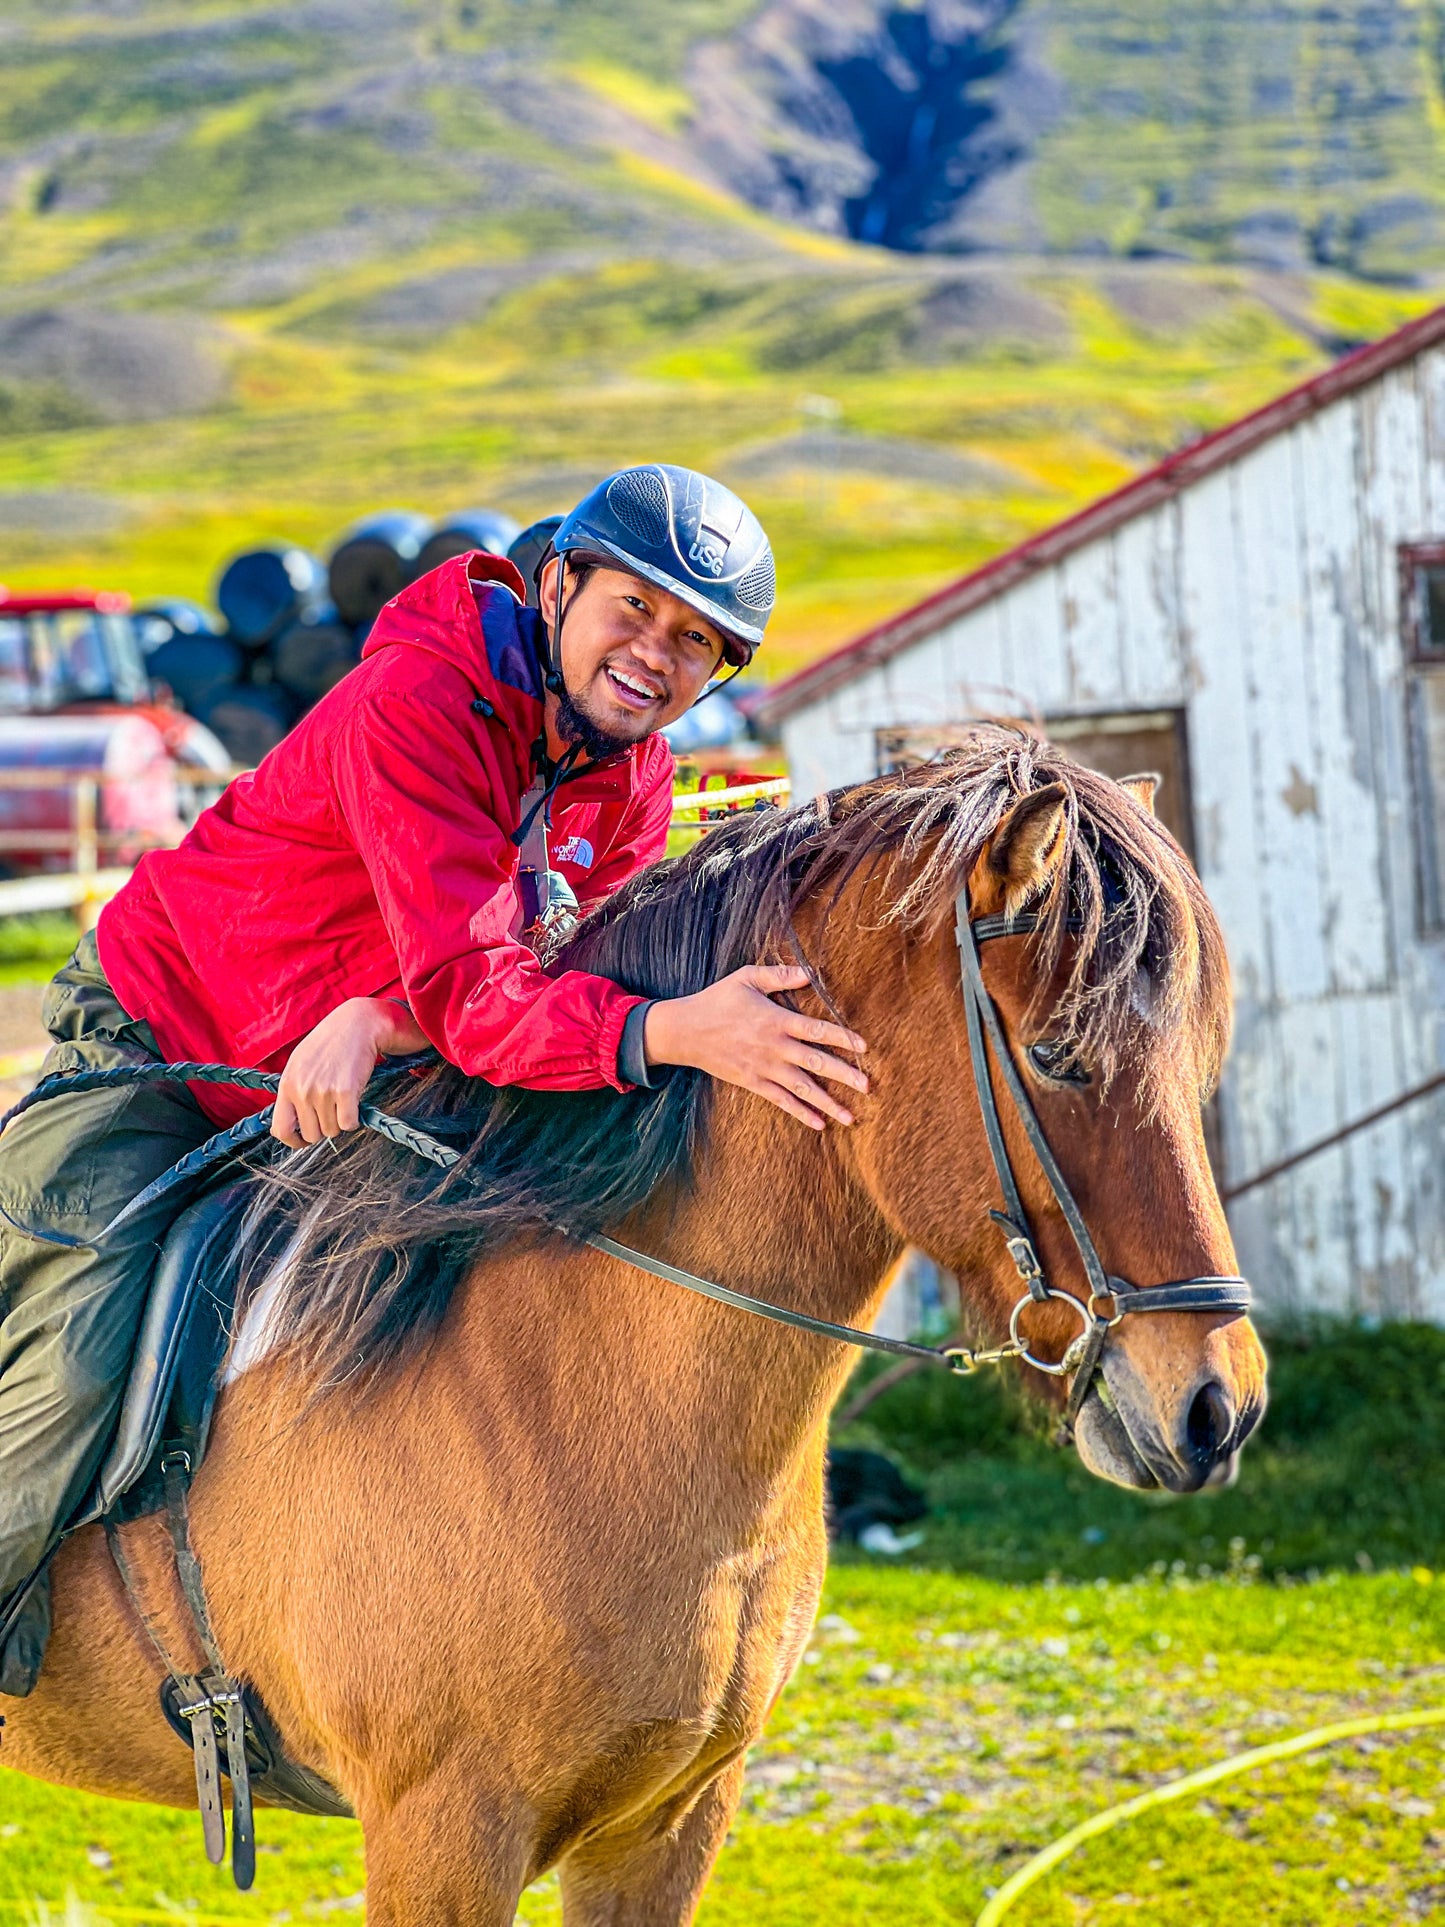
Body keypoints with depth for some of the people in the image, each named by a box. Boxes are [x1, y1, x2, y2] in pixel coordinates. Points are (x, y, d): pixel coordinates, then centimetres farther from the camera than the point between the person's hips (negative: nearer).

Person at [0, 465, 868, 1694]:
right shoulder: (416, 704, -30)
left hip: (336, 1094, 8)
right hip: (152, 1057, -8)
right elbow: (466, 989, -38)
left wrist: (374, 1019, -35)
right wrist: (672, 1033, -54)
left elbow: (562, 969, -15)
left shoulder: (634, 777, -5)